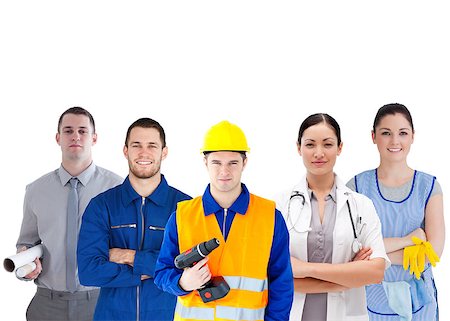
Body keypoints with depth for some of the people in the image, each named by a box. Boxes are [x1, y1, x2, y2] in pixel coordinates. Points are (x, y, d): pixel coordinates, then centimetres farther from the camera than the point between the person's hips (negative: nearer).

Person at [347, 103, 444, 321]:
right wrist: (406, 240, -18)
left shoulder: (429, 187, -3)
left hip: (417, 300, 1)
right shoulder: (357, 185, -5)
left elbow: (433, 251, -13)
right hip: (370, 297, -1)